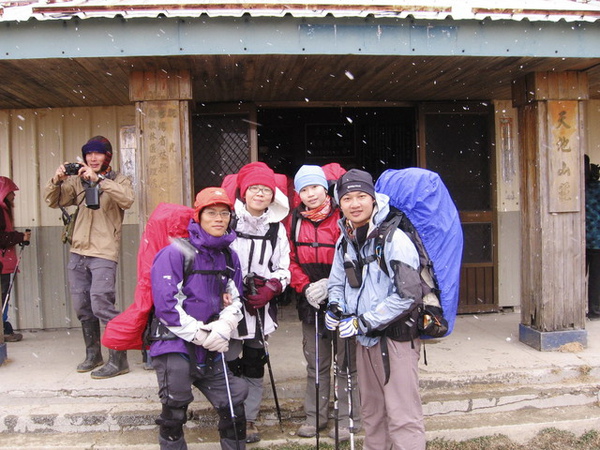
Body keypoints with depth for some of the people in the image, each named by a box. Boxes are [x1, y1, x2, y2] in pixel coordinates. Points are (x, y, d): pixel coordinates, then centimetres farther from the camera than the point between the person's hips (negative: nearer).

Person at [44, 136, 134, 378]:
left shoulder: (118, 180, 1)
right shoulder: (78, 181, 14)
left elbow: (127, 199, -20)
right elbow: (53, 201, 12)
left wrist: (98, 179, -26)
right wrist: (56, 180, -7)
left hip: (103, 254, -6)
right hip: (78, 253, 6)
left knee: (101, 305, -14)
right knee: (82, 308, 13)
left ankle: (118, 360, -5)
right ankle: (93, 355, 28)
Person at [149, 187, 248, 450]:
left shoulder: (229, 258, 10)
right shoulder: (176, 253, -11)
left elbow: (234, 301, 9)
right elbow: (167, 305, -17)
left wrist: (223, 328, -11)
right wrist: (202, 335, -14)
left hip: (210, 351, 6)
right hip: (175, 344, -6)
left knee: (234, 404, 8)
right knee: (175, 411, 0)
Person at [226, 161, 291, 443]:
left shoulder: (277, 228, 8)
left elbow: (283, 269, 8)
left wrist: (270, 289, -9)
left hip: (261, 307, 3)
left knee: (255, 366, 10)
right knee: (230, 366, 1)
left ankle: (249, 419, 24)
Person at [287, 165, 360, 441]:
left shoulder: (341, 217, -8)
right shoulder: (296, 221, 6)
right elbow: (292, 260, 6)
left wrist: (330, 284, -17)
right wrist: (305, 287, -8)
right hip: (310, 302, 4)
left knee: (346, 363, 4)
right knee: (315, 363, 15)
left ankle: (347, 418, 18)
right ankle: (315, 416, 27)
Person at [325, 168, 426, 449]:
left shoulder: (393, 239, -15)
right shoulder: (345, 241, 7)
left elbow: (407, 294, -19)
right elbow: (337, 283, 18)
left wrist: (363, 322, -18)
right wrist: (335, 308, -3)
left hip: (396, 336, -7)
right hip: (364, 339, 7)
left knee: (402, 416, -5)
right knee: (371, 411, 19)